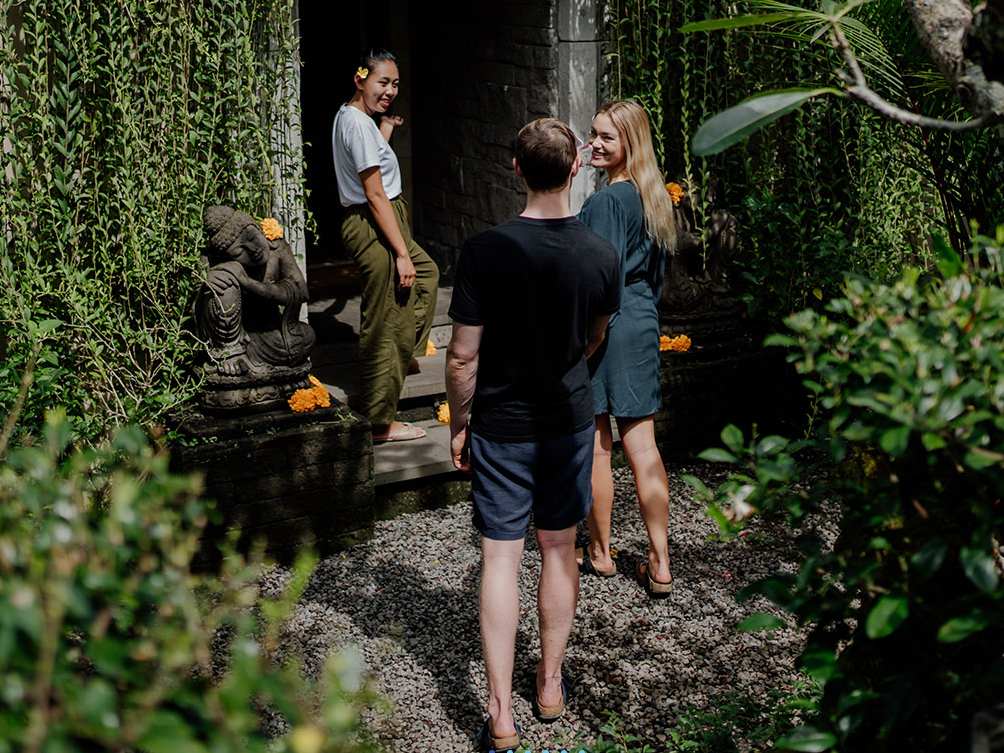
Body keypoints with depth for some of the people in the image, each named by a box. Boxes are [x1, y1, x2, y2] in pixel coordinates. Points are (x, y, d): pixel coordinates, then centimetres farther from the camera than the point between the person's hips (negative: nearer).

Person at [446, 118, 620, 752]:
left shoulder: (485, 251, -18)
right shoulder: (602, 255, -9)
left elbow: (464, 356, -14)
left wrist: (459, 423, 2)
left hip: (501, 425, -2)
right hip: (571, 419, 2)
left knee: (501, 557, 3)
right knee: (559, 548, 16)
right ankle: (551, 684, 30)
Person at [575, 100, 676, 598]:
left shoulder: (606, 202, -16)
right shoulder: (652, 197, 9)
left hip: (605, 329, -8)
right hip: (644, 327, 8)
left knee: (595, 446, 7)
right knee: (642, 447, 7)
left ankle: (599, 552, 20)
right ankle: (660, 565, 8)